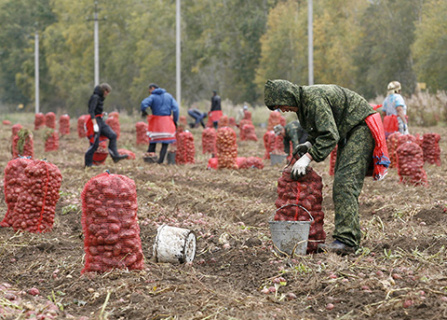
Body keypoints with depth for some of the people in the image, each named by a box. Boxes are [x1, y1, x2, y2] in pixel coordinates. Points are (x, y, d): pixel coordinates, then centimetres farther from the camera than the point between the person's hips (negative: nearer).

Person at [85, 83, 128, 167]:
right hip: (95, 120, -10)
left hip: (100, 121, 10)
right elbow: (91, 111, -24)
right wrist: (95, 124, -29)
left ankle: (115, 155, 2)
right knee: (94, 143, -6)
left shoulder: (100, 97, 14)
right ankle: (88, 163, 3)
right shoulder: (95, 97, -15)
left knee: (112, 135, 4)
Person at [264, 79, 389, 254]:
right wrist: (309, 143, 1)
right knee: (340, 183, 8)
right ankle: (351, 235, 10)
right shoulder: (303, 102, 8)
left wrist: (308, 157, -30)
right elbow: (321, 130, 20)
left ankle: (346, 240, -26)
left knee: (346, 182, -20)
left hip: (361, 127, -11)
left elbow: (330, 135, -30)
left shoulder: (315, 99, -24)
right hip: (347, 132, 11)